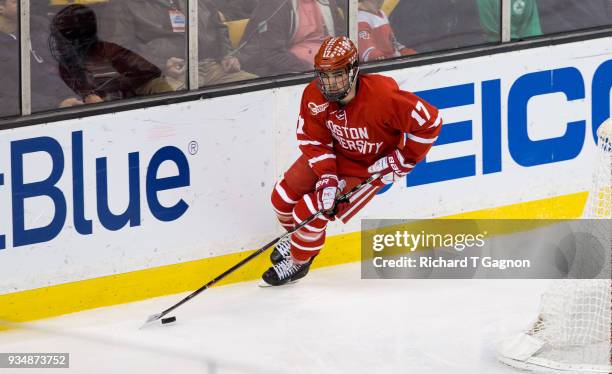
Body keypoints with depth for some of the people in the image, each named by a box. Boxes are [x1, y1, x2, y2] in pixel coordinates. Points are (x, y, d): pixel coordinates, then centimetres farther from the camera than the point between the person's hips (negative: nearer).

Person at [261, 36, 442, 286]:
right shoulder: (314, 96, -22)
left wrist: (400, 162, -22)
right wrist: (327, 178, -25)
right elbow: (314, 141, -11)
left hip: (370, 168, -5)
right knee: (283, 197, 4)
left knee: (310, 213, -14)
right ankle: (296, 237, 39)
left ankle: (299, 262, 17)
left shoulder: (382, 95, -37)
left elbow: (429, 121, -28)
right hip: (332, 155, 5)